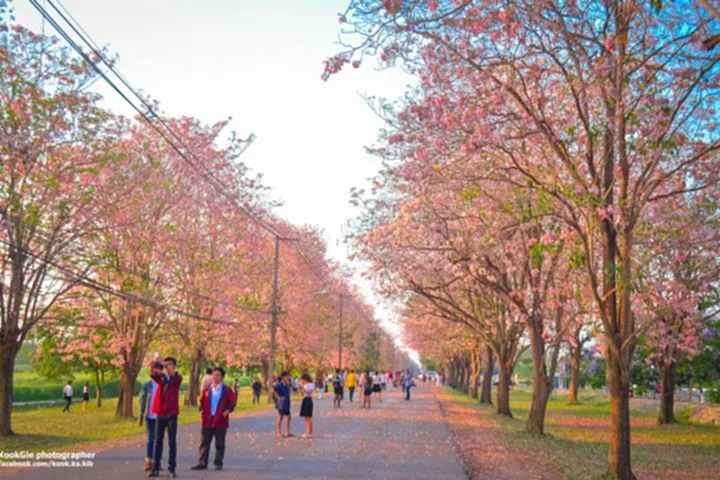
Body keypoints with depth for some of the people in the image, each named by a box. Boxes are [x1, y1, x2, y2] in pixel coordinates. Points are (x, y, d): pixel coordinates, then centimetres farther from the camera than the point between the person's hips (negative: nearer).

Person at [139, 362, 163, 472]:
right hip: (150, 417, -1)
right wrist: (141, 417, -3)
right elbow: (142, 402, 1)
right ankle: (148, 461, 8)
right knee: (150, 439, 2)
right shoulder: (147, 385, 2)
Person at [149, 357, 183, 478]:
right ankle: (155, 468, 12)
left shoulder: (178, 378, 0)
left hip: (172, 414, -3)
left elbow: (174, 377, -25)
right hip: (160, 413, 3)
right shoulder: (161, 377, 7)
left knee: (172, 442, 0)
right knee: (158, 441, 6)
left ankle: (172, 469, 4)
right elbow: (154, 375, -16)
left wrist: (166, 365, -40)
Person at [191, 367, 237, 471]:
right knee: (204, 443, 5)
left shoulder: (227, 390, 0)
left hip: (221, 421, -3)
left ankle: (218, 463, 12)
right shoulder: (207, 390, 10)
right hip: (207, 421, 3)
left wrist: (228, 410, -22)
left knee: (220, 444, 4)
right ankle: (202, 463, 12)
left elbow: (233, 401, -6)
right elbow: (201, 401, 15)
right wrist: (201, 409, -3)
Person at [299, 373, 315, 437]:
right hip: (304, 400, 9)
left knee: (308, 417, -8)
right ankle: (307, 432, 13)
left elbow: (309, 393, -20)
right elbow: (303, 394, 16)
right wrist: (300, 388, 1)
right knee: (306, 417, 9)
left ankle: (310, 432, -6)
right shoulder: (304, 385, 16)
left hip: (308, 400, -9)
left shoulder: (311, 384, -9)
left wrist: (302, 388, -22)